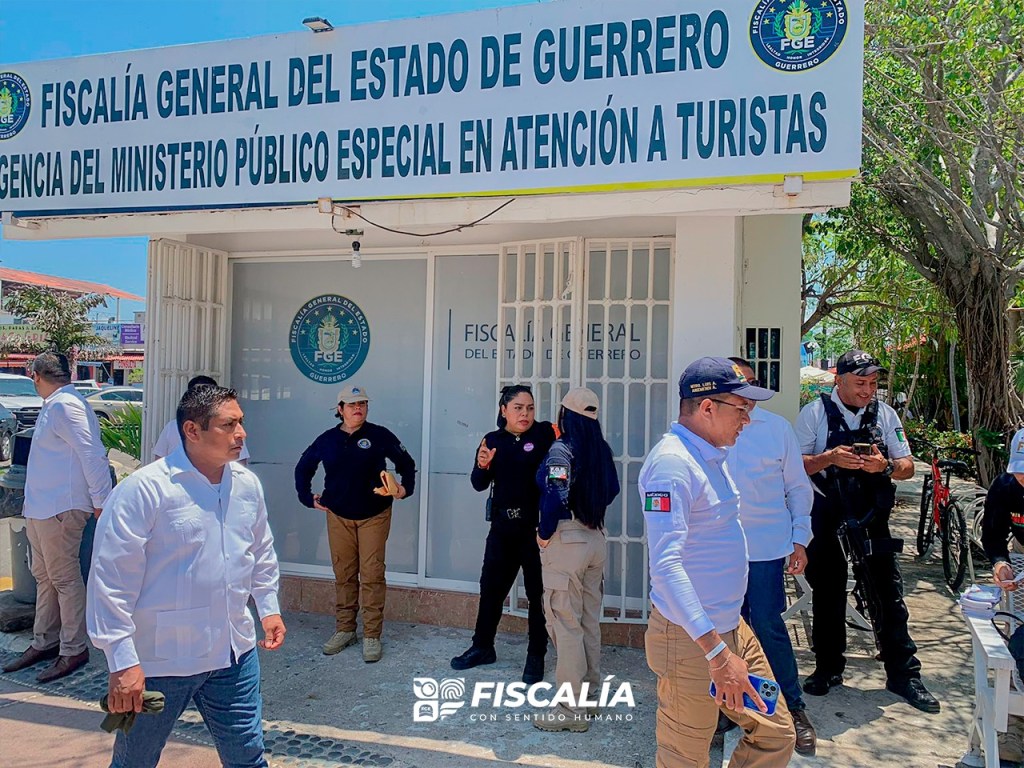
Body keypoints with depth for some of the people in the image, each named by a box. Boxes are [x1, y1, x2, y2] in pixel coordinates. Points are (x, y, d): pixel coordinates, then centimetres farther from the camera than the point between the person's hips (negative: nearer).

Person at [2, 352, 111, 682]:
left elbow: (93, 454, -22)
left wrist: (101, 502, -21)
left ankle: (73, 650, 9)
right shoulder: (53, 406, 14)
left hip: (60, 508, -10)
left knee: (65, 578, -1)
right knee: (44, 576, 17)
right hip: (40, 507, 10)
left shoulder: (65, 406, -17)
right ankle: (44, 643, 29)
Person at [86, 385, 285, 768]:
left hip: (235, 653, 5)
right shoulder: (144, 489, -18)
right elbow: (111, 581, -17)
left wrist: (268, 606, 12)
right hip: (160, 661, -4)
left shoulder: (248, 484, 2)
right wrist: (123, 662, -17)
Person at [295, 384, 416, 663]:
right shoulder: (327, 439, 2)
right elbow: (303, 468, 16)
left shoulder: (380, 435, -6)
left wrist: (405, 488, -13)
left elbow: (406, 463, 2)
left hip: (374, 516, -3)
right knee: (343, 574, 10)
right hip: (338, 516, 3)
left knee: (372, 575, -4)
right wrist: (308, 498, 8)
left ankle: (372, 636, 4)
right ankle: (344, 629, 23)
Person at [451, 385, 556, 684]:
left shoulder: (544, 434, -6)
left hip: (535, 525, -4)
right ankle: (483, 647, 31)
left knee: (537, 592, 6)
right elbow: (479, 484, -2)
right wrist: (482, 466, -20)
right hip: (503, 525, 4)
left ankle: (536, 656, 20)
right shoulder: (492, 440, 4)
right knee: (491, 587, 14)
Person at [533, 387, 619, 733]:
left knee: (566, 623, -1)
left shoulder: (561, 450, -16)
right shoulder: (601, 449, 6)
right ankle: (590, 694, 29)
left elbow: (555, 497, -24)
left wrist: (544, 535, -11)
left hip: (566, 540, -8)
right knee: (590, 621, 17)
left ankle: (571, 709, 4)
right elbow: (612, 490, 14)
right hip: (595, 538, 8)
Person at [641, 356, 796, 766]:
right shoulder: (672, 462, -22)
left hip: (731, 629, 9)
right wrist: (716, 651, -31)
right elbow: (665, 565, -30)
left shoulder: (711, 455, 10)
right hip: (690, 640, -9)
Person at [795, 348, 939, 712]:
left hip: (872, 519, 2)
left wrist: (885, 465, -15)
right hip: (827, 521, -1)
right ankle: (828, 668, 25)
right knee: (827, 593, 9)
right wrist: (830, 458, -23)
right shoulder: (814, 413, -3)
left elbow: (907, 467, 6)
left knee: (889, 593, 2)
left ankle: (903, 675, 16)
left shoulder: (884, 414, 5)